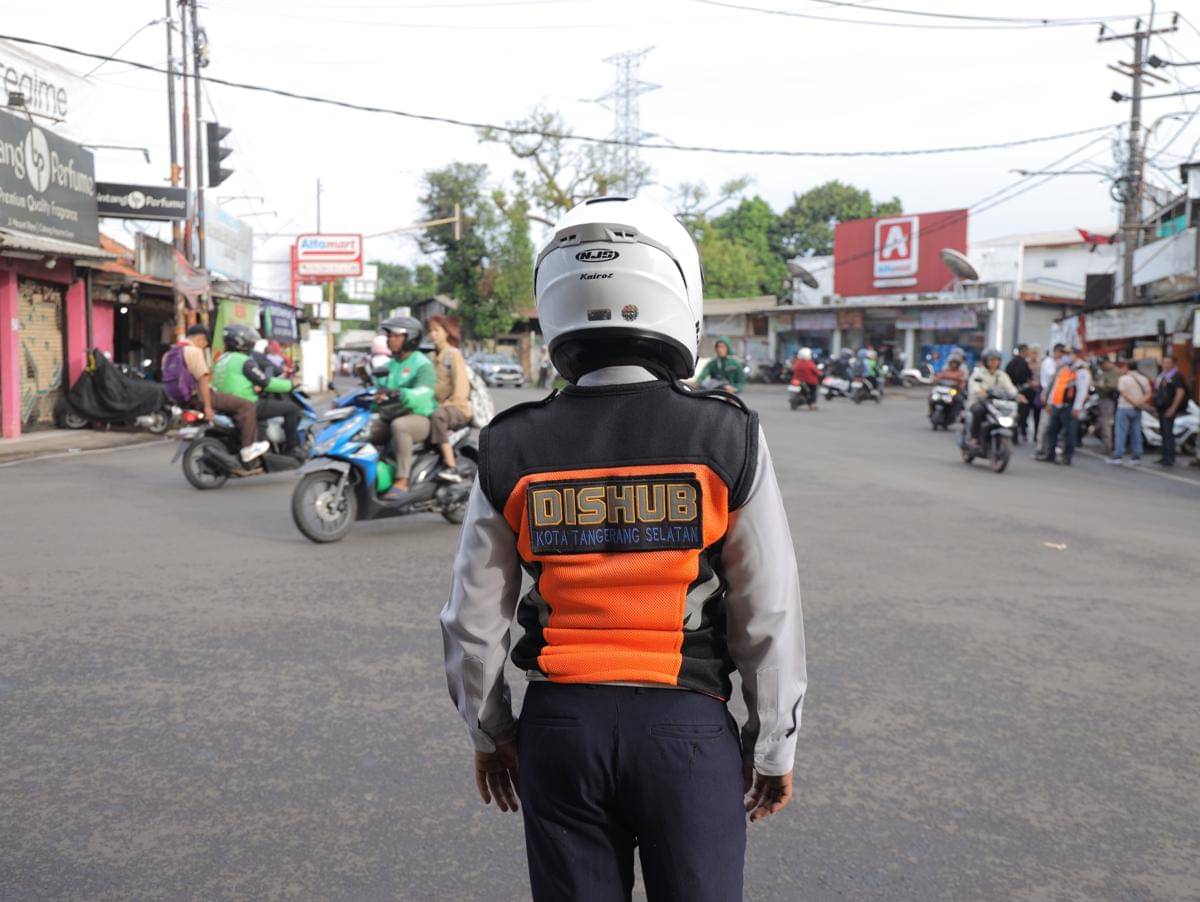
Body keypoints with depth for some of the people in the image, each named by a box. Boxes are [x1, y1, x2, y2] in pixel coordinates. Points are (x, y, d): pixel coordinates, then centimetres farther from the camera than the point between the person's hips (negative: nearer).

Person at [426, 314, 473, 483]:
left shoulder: (454, 354, -2)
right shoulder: (433, 357, 21)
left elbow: (461, 388, -12)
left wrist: (445, 405, -17)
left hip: (458, 407, -8)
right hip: (439, 407, 8)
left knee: (437, 416, -38)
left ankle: (452, 468, -43)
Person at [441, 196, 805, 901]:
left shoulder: (513, 450, -6)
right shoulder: (728, 438, -11)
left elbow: (475, 620, 1)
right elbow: (770, 615, -6)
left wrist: (490, 733, 16)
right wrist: (774, 747, 7)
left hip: (560, 725, 2)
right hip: (687, 728, -2)